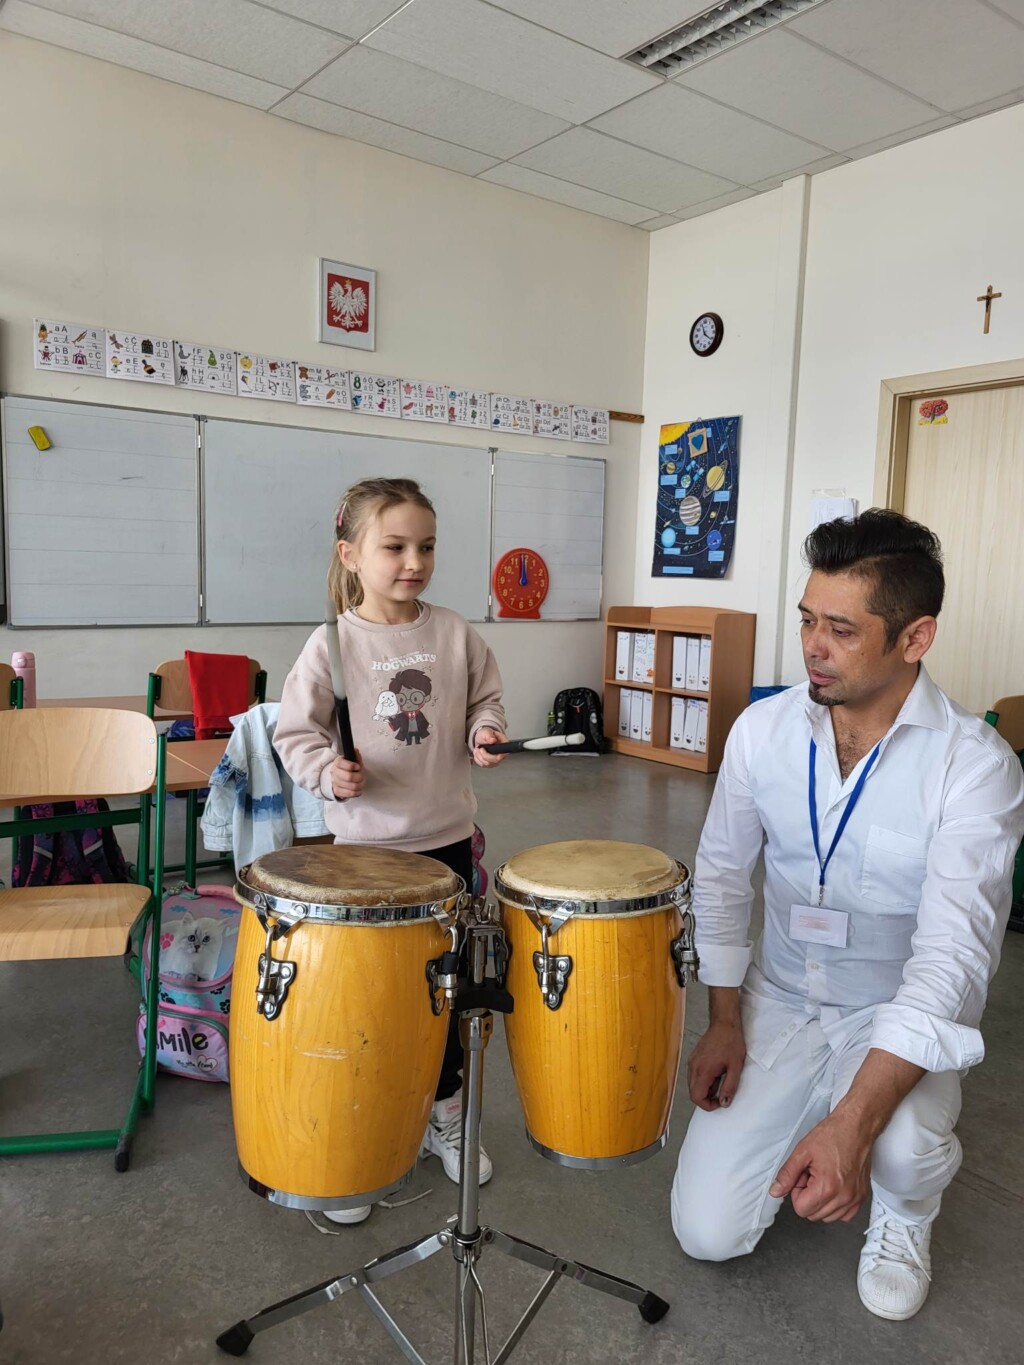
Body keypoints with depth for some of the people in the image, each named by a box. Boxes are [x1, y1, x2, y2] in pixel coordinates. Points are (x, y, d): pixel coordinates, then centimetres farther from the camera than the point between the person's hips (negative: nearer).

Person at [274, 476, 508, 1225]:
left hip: (447, 838, 3)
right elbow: (296, 731, -5)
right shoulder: (332, 642, -10)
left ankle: (447, 1118, 41)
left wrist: (484, 733, -10)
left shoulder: (456, 634, -2)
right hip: (366, 844, -3)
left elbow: (484, 698, 10)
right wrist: (328, 770, -22)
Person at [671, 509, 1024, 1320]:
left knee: (904, 1147, -34)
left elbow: (952, 950, -30)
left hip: (900, 1017, -2)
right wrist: (725, 1021, -1)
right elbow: (722, 876, 1)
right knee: (707, 1233, -5)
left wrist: (854, 1124, -39)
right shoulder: (763, 729, -11)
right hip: (778, 1004, 2)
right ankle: (795, 1125, 27)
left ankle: (904, 1219, 6)